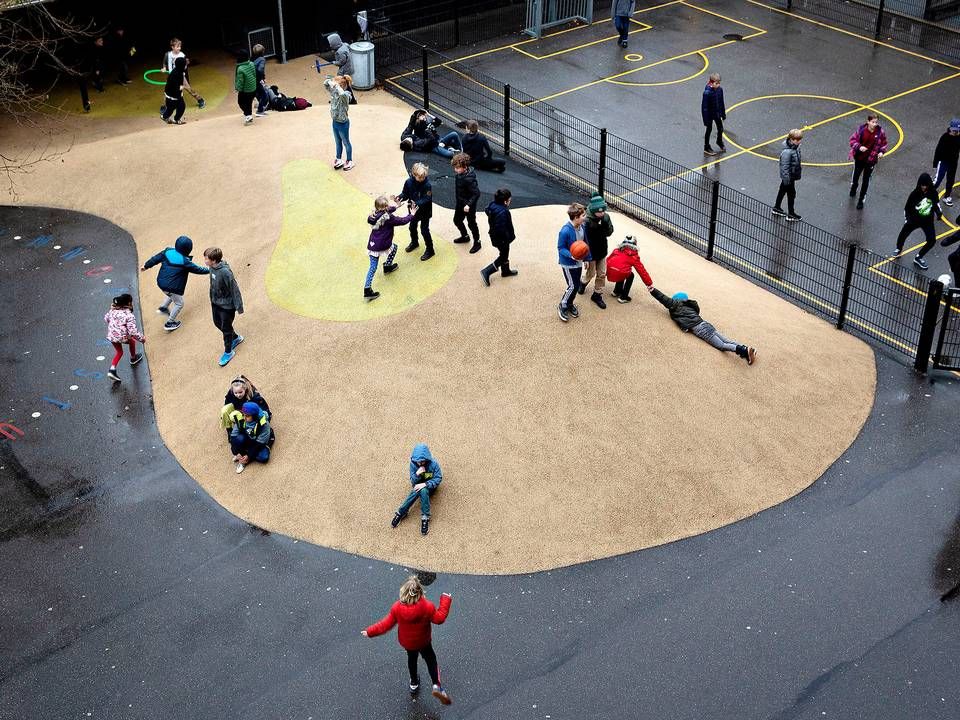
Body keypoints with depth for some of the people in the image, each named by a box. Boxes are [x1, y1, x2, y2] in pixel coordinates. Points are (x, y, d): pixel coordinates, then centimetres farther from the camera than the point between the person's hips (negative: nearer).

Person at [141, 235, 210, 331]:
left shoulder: (167, 251, -5)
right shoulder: (185, 262, -21)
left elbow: (155, 258, 7)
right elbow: (197, 269, -10)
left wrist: (146, 266, 24)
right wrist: (209, 270, 5)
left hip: (161, 283, 7)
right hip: (173, 287, -7)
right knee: (179, 303, 16)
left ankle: (163, 308, 35)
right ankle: (170, 323, 22)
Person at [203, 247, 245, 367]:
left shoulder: (225, 272, -33)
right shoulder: (212, 268, -8)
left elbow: (234, 289, -24)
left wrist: (239, 307, -17)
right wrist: (212, 299, 20)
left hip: (227, 305, -8)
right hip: (216, 303, 8)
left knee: (226, 328, 8)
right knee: (217, 322, 25)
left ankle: (228, 352, 29)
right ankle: (236, 338, 49)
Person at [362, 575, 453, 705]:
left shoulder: (397, 608, -28)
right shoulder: (427, 607, -33)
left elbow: (386, 624, -18)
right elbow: (440, 618, -18)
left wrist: (370, 632, -5)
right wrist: (445, 601, -10)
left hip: (406, 642, 2)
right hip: (423, 641, -2)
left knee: (412, 658, 31)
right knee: (431, 659, 19)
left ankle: (414, 684, 50)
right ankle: (437, 686, 0)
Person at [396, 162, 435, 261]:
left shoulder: (427, 185, -26)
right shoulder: (409, 182, -15)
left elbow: (426, 199, -27)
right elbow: (405, 193, -4)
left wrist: (417, 203, -42)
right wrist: (400, 197, -25)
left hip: (425, 211, -5)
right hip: (413, 209, 5)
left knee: (424, 230, -1)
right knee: (412, 226, 24)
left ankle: (430, 250, 15)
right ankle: (414, 242, 51)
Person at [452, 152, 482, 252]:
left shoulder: (469, 179, -33)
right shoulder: (460, 173, -8)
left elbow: (476, 193, -30)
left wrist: (469, 205, -34)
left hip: (469, 206, -9)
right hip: (460, 203, 9)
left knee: (471, 223, 9)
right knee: (457, 220, 24)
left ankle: (477, 242, 30)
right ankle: (465, 236, 48)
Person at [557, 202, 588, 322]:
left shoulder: (582, 227, -7)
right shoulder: (565, 231, -29)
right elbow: (560, 248, -19)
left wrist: (587, 258, 13)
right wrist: (571, 255, -35)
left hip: (578, 262, 7)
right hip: (568, 263, -7)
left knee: (577, 285, 16)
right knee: (572, 286, -3)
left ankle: (570, 304, 39)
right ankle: (562, 307, 19)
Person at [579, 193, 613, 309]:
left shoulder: (605, 217, -9)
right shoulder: (588, 222, -26)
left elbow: (609, 233, -9)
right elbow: (585, 241, -22)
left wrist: (605, 223, -28)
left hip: (602, 251, 5)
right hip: (591, 253, -5)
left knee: (602, 274, 12)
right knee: (591, 273, 15)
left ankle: (597, 295, 29)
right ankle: (583, 283, 49)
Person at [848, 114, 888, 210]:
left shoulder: (880, 132, -15)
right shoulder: (861, 130, -17)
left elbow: (884, 144, 2)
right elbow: (853, 140, -8)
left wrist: (881, 152, -16)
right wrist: (859, 147, -25)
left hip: (871, 160, -1)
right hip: (859, 158, 1)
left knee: (866, 180, 7)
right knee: (856, 175, 22)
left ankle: (861, 200, 21)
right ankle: (853, 188, 56)